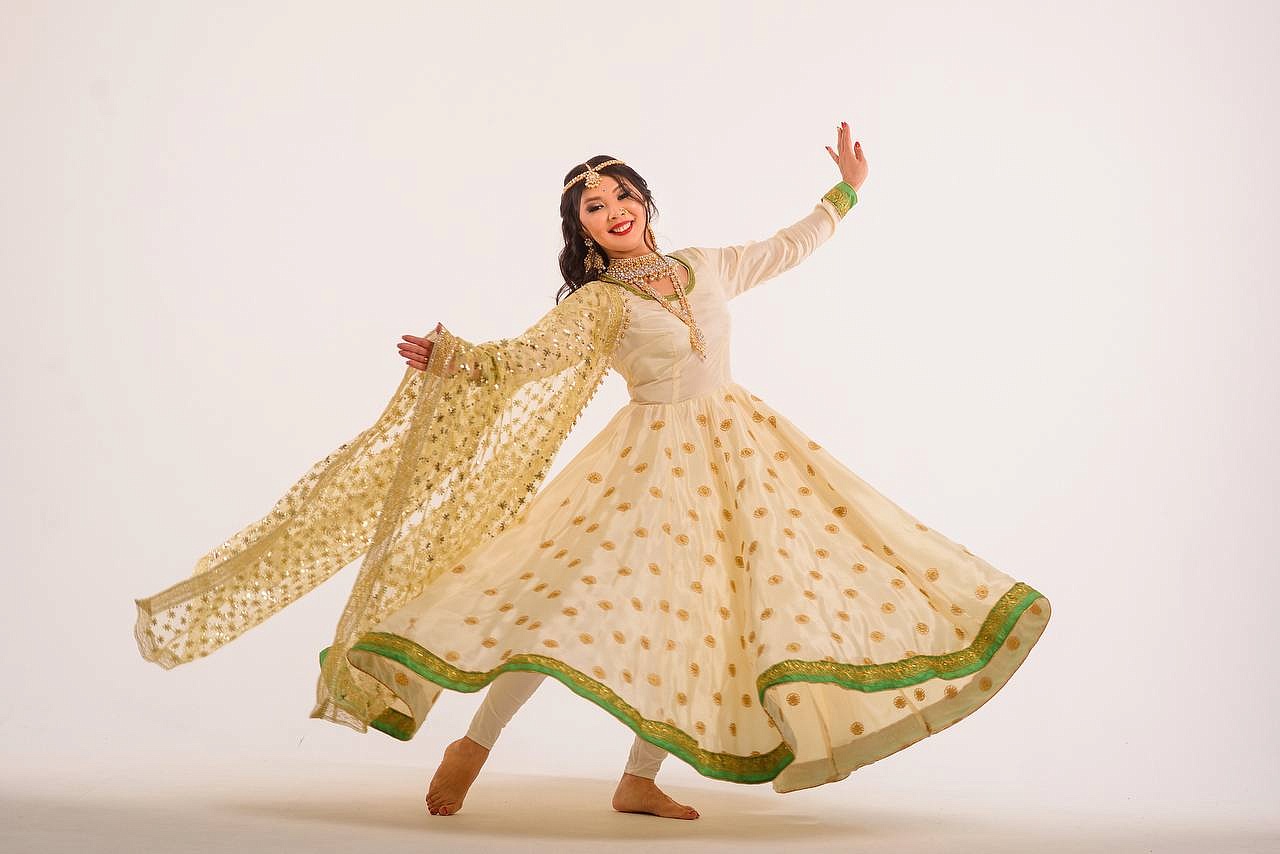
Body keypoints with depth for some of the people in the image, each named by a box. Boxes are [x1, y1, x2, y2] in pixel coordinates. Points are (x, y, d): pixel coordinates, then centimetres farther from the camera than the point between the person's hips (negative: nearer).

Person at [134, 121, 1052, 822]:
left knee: (701, 606, 1)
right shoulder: (595, 303, -1)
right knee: (575, 591, -14)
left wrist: (846, 191, 28)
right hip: (653, 460, -4)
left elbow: (788, 249, 24)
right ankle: (473, 745, -3)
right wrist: (448, 358, -29)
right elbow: (520, 360, -12)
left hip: (735, 451, 5)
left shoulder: (707, 265, 11)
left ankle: (640, 780, 8)